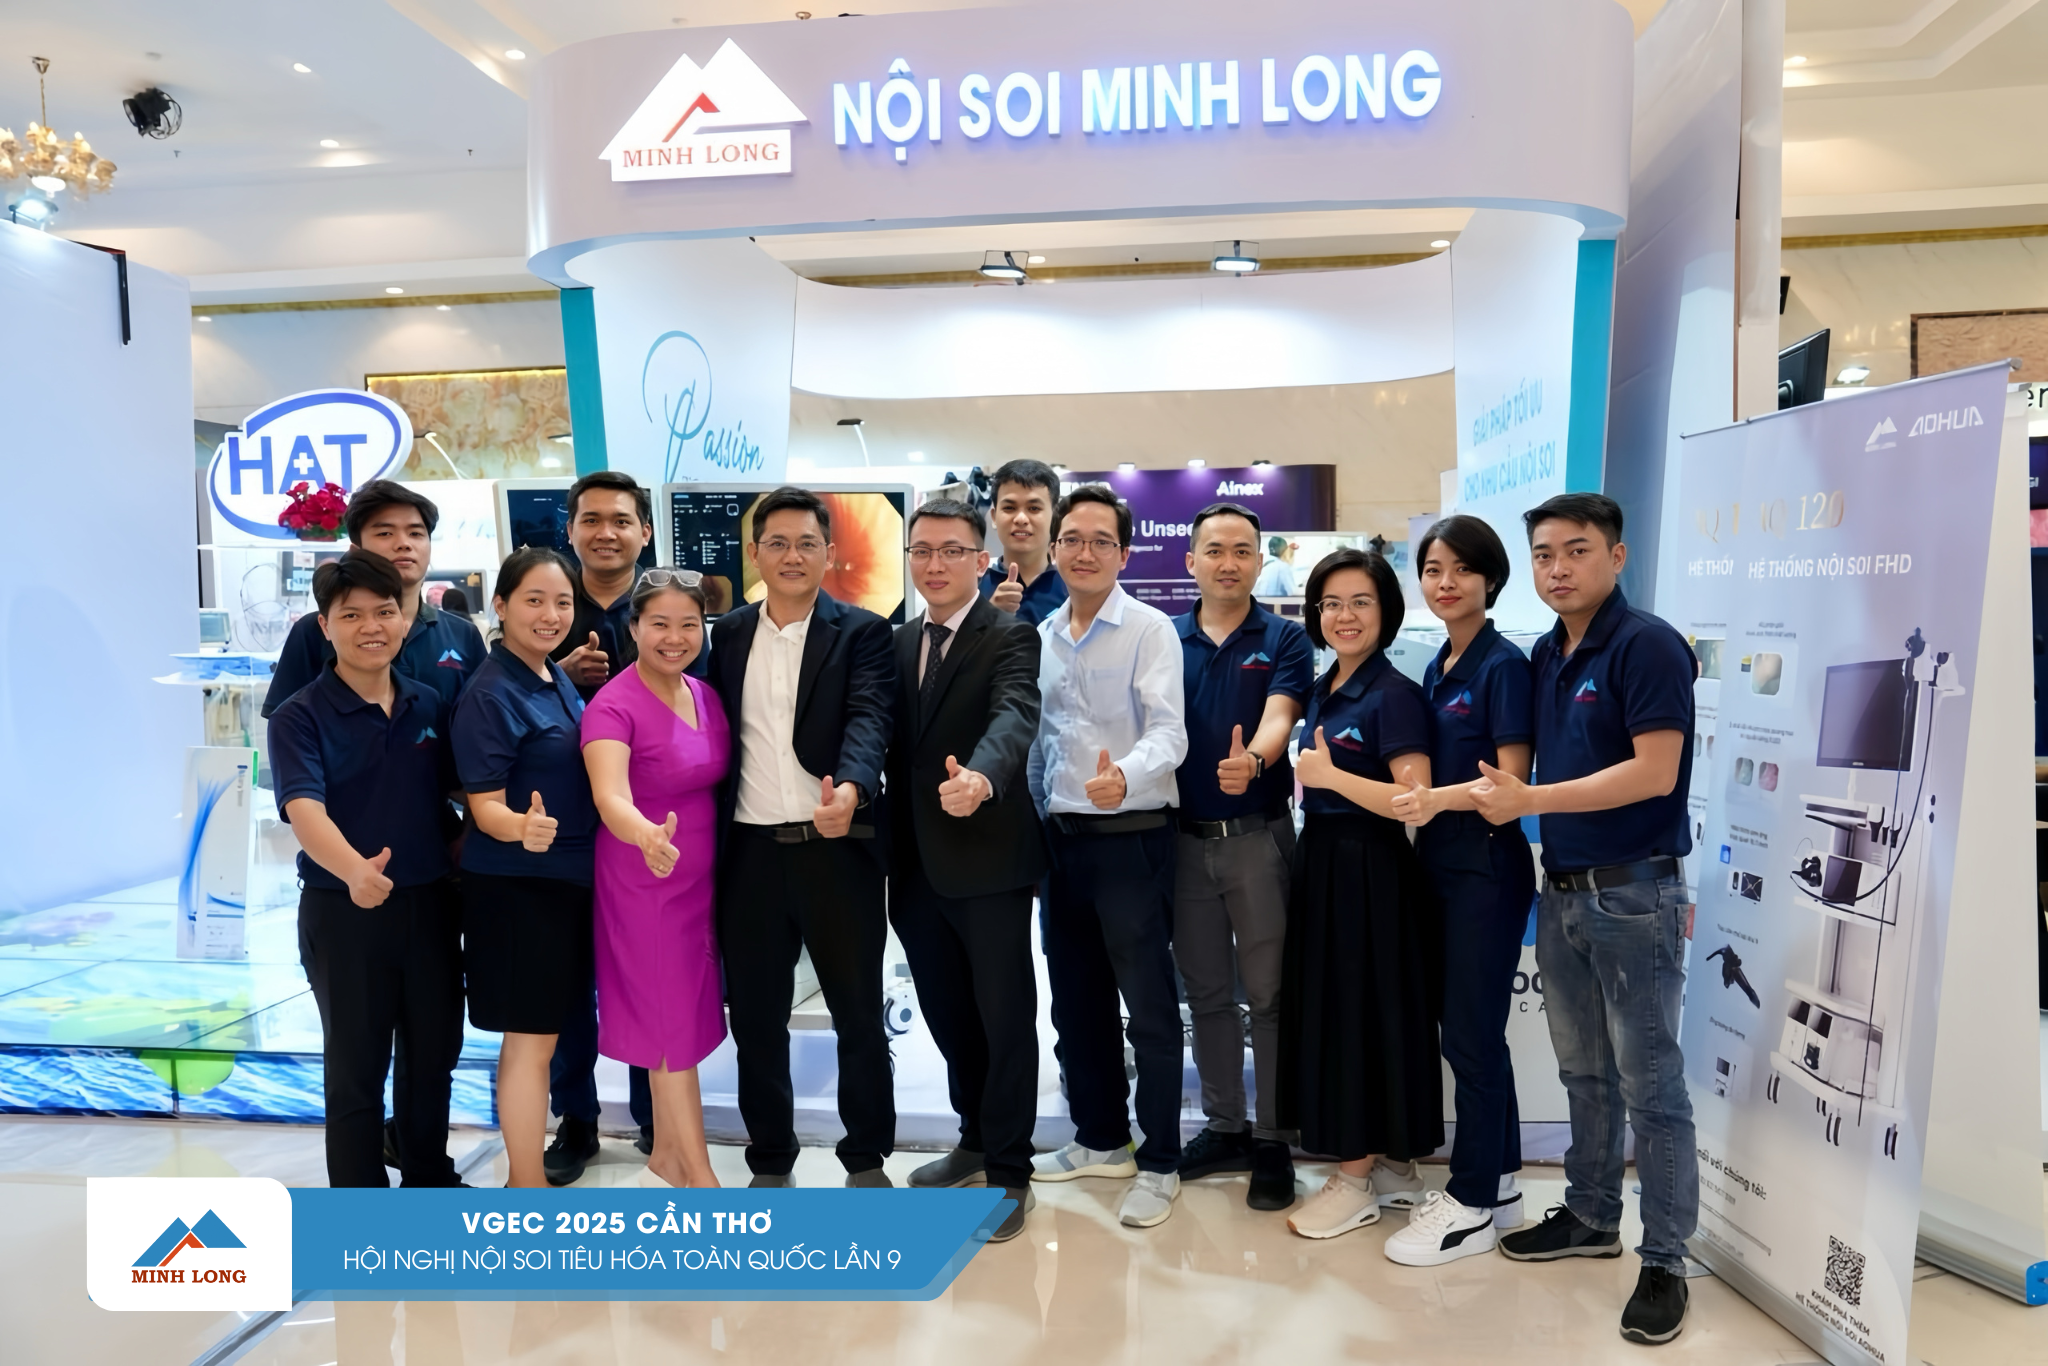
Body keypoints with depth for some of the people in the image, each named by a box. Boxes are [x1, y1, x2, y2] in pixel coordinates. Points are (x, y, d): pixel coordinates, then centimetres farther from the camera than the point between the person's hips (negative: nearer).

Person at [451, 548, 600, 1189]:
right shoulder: (491, 694, -16)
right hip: (517, 886, -8)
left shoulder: (558, 679, 8)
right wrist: (522, 827, -36)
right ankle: (529, 1185, 11)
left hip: (569, 880, 8)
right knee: (529, 1039, -1)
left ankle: (524, 1169, 28)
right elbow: (484, 806, -19)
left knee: (536, 1034, 16)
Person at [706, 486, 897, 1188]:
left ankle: (867, 1159, 27)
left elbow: (869, 718, -15)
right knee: (756, 1017, 13)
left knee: (859, 1013, 8)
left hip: (837, 848, -3)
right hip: (749, 853, 3)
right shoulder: (728, 635, 10)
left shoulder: (862, 632, 0)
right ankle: (770, 1161, 31)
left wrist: (851, 789, -36)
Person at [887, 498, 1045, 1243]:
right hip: (918, 867, 6)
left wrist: (981, 777, -49)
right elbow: (896, 742, 11)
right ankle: (976, 1138, 37)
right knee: (947, 1016, 18)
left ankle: (1009, 1173, 19)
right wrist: (890, 848, 2)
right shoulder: (898, 642, 12)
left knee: (1004, 1020, 5)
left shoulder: (1011, 637, -9)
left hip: (989, 861, -6)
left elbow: (1014, 715, -28)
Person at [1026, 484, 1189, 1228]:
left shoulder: (1150, 629, -9)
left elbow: (1167, 731, -20)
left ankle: (1160, 1162, 16)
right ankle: (1100, 1138, 33)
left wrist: (1125, 776, -40)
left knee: (1149, 1006, 2)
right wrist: (1037, 817, 10)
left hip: (1132, 839, -6)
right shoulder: (1042, 636, 10)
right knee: (1075, 1001, 16)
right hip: (1062, 839, 7)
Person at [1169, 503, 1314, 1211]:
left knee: (1268, 993, 1)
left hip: (1258, 833, -3)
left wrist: (1250, 761, -37)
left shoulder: (1284, 638, -1)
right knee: (1206, 991, 12)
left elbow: (1279, 715, -17)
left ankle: (1272, 1141, 14)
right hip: (1184, 835, 3)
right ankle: (1224, 1127, 26)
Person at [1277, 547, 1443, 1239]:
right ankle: (1356, 1167, 27)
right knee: (1324, 1012, 13)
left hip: (1368, 875, -9)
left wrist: (1330, 775, -20)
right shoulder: (1322, 690, 11)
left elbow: (1414, 801, -22)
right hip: (1319, 864, 9)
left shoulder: (1394, 695, -13)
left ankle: (1356, 1182, 14)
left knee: (1361, 1016, 0)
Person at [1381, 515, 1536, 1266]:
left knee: (1470, 1033, -1)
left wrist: (1437, 799, -31)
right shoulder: (1436, 668, 11)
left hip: (1487, 870, -8)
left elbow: (1511, 781, -18)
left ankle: (1472, 1206, 12)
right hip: (1441, 866, 8)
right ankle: (1498, 1183, 27)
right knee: (1472, 1030, 14)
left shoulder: (1503, 665, -12)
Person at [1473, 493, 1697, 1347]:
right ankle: (1591, 1217, 33)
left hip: (1634, 894, -8)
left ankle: (1664, 1262, 14)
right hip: (1562, 889, 8)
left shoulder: (1646, 645, -13)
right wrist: (1503, 796, 1)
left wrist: (1530, 800, -21)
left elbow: (1654, 771, -20)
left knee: (1649, 1085, 2)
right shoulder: (1544, 656, 10)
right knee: (1583, 1073, 18)